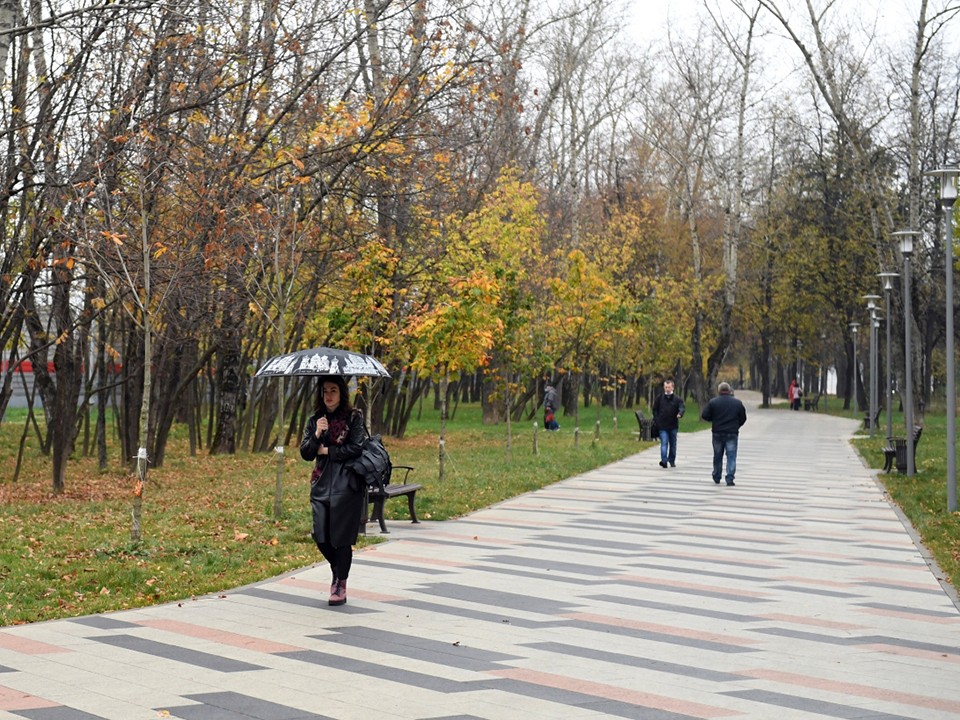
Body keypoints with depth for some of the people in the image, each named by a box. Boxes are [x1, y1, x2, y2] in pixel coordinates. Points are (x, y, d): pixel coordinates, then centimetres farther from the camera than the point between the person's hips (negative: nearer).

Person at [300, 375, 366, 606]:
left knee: (341, 536, -4)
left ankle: (340, 586, 7)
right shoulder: (315, 420, 12)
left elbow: (356, 448, -10)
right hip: (321, 483, 4)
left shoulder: (353, 418, 0)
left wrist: (327, 451, -5)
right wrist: (317, 435, -11)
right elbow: (305, 453, 6)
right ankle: (337, 570, 28)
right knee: (320, 536, -1)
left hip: (346, 485, -4)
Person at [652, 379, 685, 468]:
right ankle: (664, 460, -22)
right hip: (662, 426, -1)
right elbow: (655, 409, 12)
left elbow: (682, 407, -13)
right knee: (664, 443, -13)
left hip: (673, 426, 1)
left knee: (673, 444, 12)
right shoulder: (659, 398, 4)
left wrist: (680, 414, -35)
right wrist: (656, 420, 1)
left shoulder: (677, 399, 1)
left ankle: (672, 461, 25)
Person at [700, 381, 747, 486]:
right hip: (732, 434, -1)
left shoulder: (713, 402, -4)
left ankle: (717, 477, 24)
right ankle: (730, 478, -11)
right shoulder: (737, 403, 1)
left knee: (717, 456, 13)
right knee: (731, 456, -1)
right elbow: (743, 418, 5)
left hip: (717, 433, 1)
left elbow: (704, 415, -5)